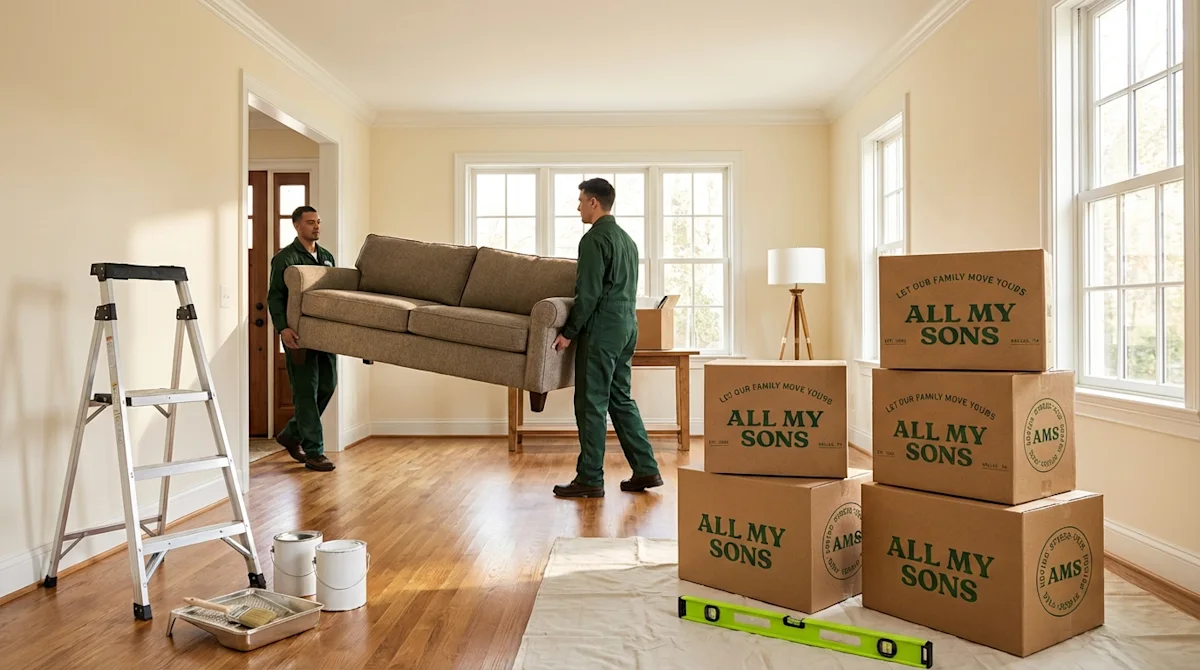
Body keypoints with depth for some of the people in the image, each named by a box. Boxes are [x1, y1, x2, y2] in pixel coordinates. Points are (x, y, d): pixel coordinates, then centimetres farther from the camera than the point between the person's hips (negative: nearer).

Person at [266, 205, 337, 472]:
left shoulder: (327, 256, 17)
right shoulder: (285, 258, -4)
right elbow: (275, 297, -9)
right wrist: (283, 328, -23)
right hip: (299, 333, -7)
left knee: (327, 385, 9)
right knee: (306, 390, -5)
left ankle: (291, 434, 28)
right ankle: (314, 452, 1)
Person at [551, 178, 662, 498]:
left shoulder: (595, 239, -12)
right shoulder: (626, 238, 17)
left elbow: (588, 293, -18)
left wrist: (568, 332, -12)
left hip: (602, 330, -9)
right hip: (627, 328, 9)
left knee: (591, 404, -3)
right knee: (620, 400, 14)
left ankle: (590, 479, 3)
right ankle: (646, 469, 14)